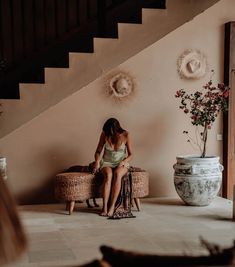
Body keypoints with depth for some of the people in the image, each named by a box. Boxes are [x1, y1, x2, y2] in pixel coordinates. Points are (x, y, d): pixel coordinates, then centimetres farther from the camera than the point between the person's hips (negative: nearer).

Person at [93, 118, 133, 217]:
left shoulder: (125, 135, -10)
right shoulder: (104, 134, -7)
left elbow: (130, 154, -1)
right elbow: (98, 151, 5)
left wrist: (124, 161, -21)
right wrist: (97, 161, -14)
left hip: (121, 164, -1)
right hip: (106, 163, 1)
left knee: (117, 174, -36)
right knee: (108, 175, -35)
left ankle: (112, 206, -35)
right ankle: (104, 207, -36)